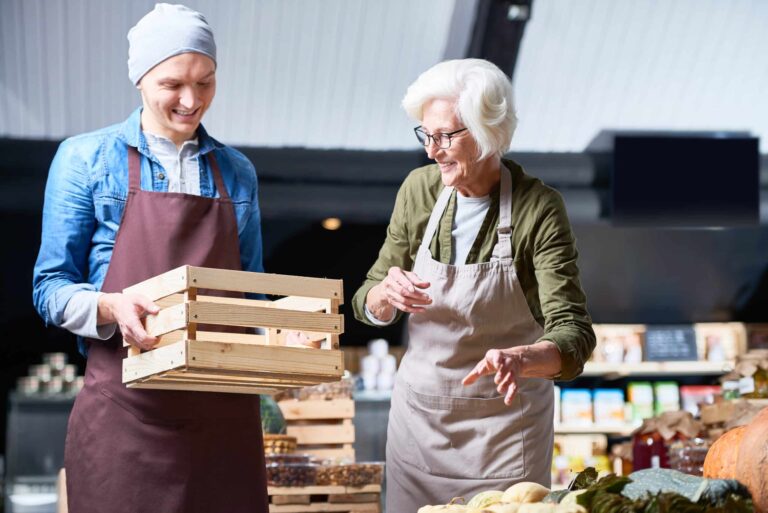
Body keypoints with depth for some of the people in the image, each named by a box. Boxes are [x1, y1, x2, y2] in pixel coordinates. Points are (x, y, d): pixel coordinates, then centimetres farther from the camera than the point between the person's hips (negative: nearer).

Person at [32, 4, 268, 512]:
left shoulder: (237, 173, 15)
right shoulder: (87, 158, 3)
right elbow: (51, 286, 2)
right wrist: (109, 307, -19)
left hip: (225, 408, 3)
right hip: (126, 406, -3)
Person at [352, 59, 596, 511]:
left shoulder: (538, 209, -18)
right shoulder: (419, 190, -6)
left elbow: (574, 336, -23)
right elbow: (369, 308, 3)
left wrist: (521, 359, -44)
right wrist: (386, 293, -20)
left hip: (506, 424, -3)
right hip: (419, 412, 4)